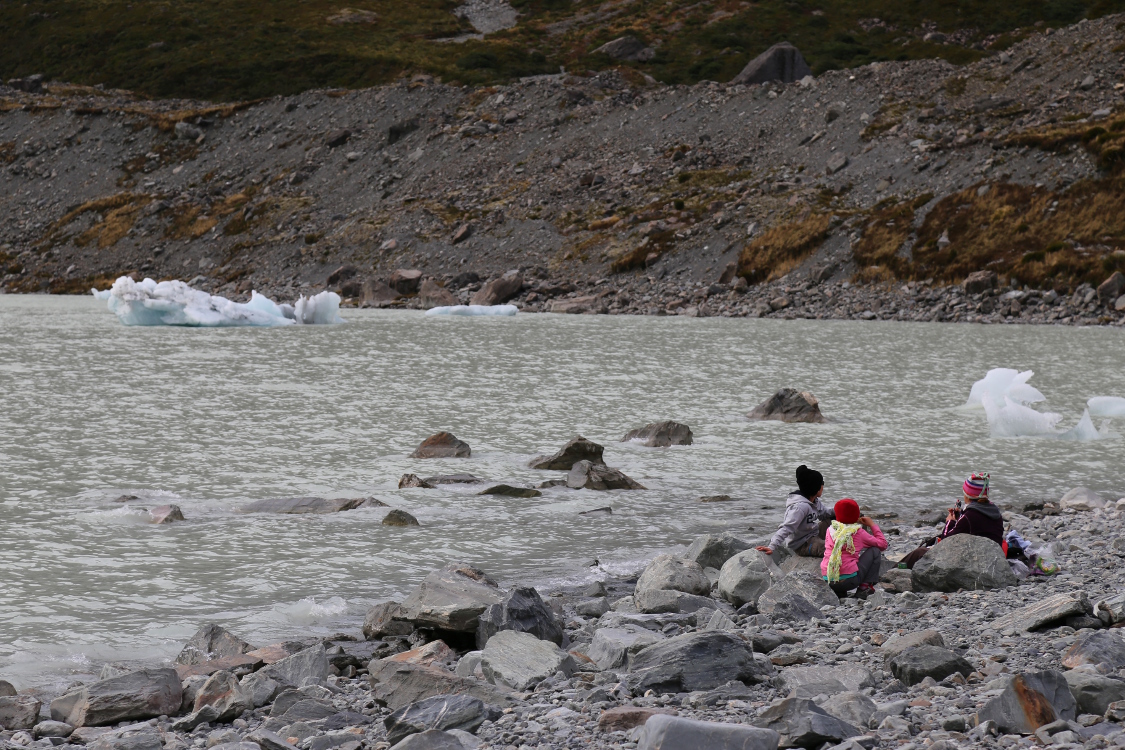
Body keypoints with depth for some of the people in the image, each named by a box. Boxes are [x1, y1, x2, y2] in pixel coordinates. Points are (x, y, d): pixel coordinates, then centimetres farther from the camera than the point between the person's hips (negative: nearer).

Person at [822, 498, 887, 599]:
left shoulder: (830, 530, 10)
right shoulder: (858, 532, -1)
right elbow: (883, 544, 10)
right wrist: (872, 525, 21)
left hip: (827, 581, 5)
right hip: (849, 581, -5)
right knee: (875, 551, 13)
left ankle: (839, 592, 18)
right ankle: (865, 587, 6)